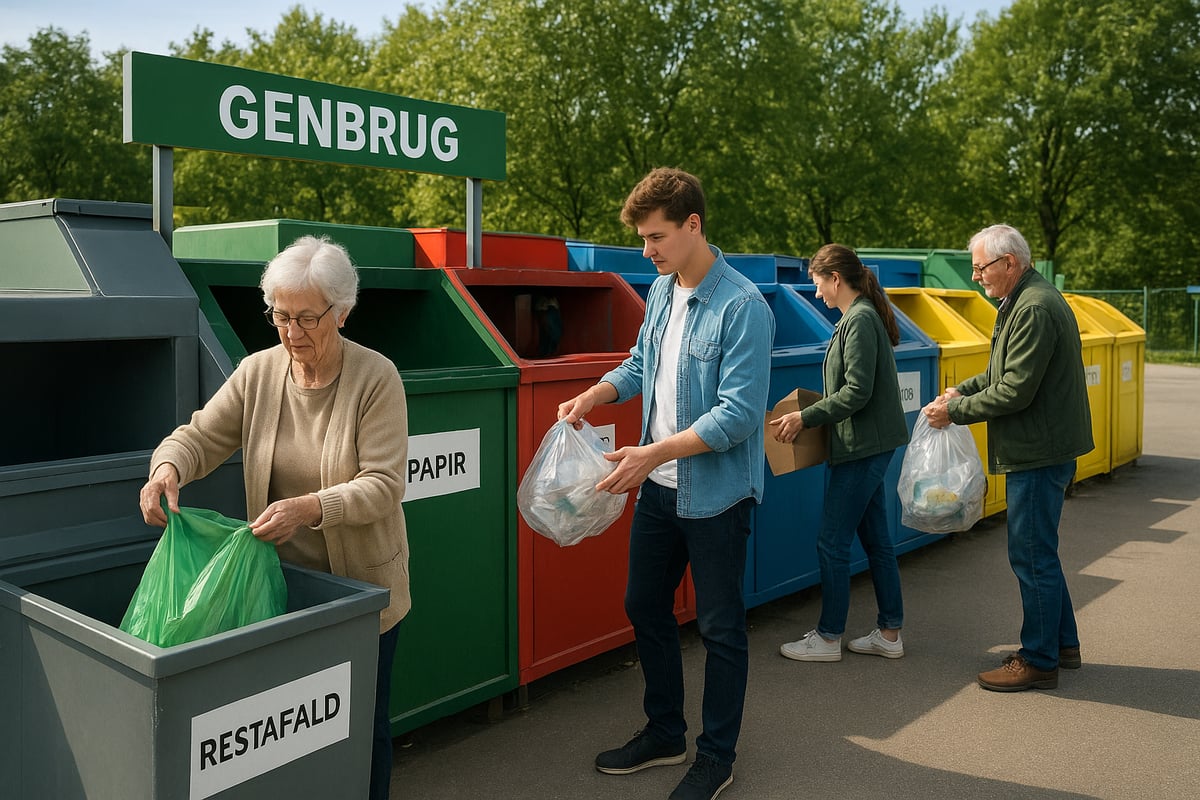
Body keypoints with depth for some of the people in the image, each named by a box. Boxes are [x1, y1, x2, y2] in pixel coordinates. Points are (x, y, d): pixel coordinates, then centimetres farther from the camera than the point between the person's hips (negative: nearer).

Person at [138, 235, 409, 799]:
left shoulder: (376, 378, -14)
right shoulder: (257, 373, -2)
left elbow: (383, 484, -20)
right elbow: (201, 435, 1)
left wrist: (310, 508, -36)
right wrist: (168, 467, -22)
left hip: (362, 584, -3)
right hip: (280, 580, 3)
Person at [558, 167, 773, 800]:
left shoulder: (742, 307, -20)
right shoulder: (660, 291, 5)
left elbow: (738, 415, -24)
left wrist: (654, 452, -27)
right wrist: (591, 397, 0)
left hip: (715, 493, -8)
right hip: (658, 486, 8)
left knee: (720, 628, 8)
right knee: (644, 606, 18)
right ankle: (664, 733, 37)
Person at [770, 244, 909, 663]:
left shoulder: (859, 320, -17)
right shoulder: (864, 315, 13)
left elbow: (857, 392, -22)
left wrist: (805, 417, -17)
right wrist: (813, 411, 16)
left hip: (862, 448, -10)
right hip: (870, 445, 10)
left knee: (832, 542, -1)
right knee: (876, 539, 15)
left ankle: (828, 638, 10)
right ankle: (889, 632, 24)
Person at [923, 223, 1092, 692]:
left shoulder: (1034, 309, -20)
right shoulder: (1026, 300, 14)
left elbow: (1014, 391, -23)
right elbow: (1004, 372, 22)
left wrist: (956, 412, -13)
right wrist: (963, 390, 8)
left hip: (1039, 452, -11)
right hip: (1042, 447, 11)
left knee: (1032, 556, -1)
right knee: (1039, 552, 19)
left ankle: (1039, 662, 10)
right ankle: (1062, 644, 32)